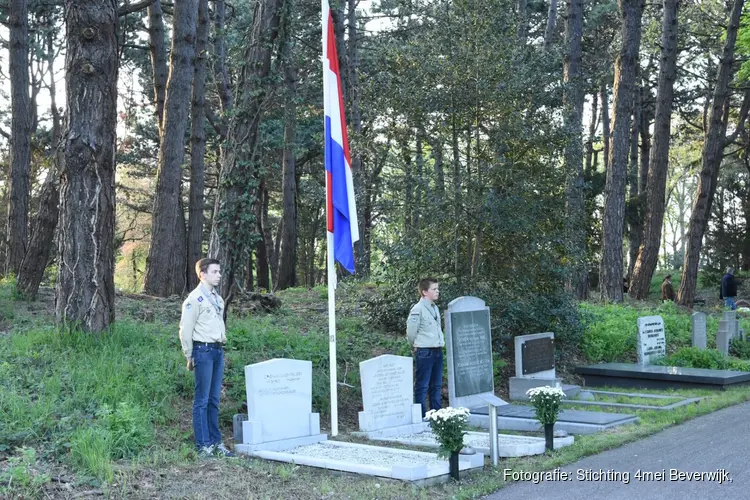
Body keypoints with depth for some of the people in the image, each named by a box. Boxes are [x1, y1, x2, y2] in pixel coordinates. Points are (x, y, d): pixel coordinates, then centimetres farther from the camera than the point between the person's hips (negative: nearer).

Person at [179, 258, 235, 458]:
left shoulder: (217, 298, 15)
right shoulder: (195, 299, -9)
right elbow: (185, 330, -9)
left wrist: (221, 346, 14)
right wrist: (189, 357, -7)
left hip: (218, 350, 8)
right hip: (203, 350, -8)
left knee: (214, 400, 11)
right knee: (202, 400, -3)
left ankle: (216, 442, 16)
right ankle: (203, 445, 0)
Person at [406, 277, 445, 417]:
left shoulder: (435, 308, 12)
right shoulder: (417, 309, -12)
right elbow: (410, 333, -8)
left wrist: (440, 343, 16)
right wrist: (418, 348, 4)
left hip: (437, 351, 8)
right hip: (424, 352, -8)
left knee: (436, 385, 13)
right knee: (422, 386, -2)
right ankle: (421, 417, 2)